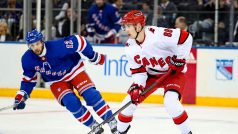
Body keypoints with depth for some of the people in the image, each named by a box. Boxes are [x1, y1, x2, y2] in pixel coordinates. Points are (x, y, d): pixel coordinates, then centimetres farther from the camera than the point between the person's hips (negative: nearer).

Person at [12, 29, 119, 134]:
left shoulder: (57, 46, -32)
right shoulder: (27, 59, -17)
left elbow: (78, 41, -22)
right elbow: (29, 78, -1)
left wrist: (93, 56, -13)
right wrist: (21, 95, -9)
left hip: (74, 70, -3)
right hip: (56, 81, 3)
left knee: (91, 94, -19)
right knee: (71, 102, -20)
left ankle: (111, 121, -9)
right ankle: (93, 125, -3)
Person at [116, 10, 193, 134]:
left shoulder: (157, 34, -31)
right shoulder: (130, 47, -9)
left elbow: (185, 37, -28)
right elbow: (137, 69, -3)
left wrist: (180, 58, -23)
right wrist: (137, 86, -18)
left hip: (174, 72, -6)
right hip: (152, 75, 6)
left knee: (170, 102, -30)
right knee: (131, 100, 1)